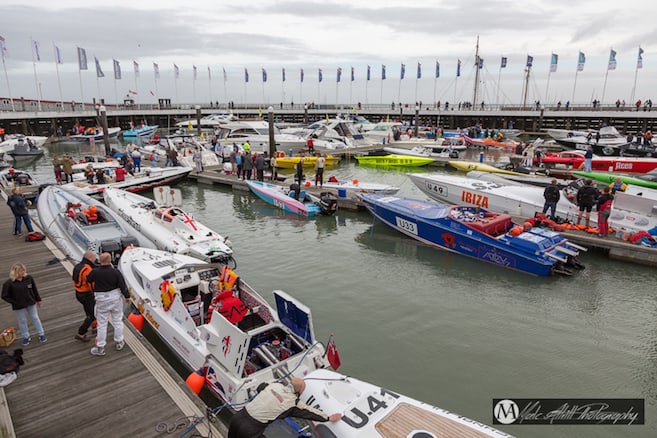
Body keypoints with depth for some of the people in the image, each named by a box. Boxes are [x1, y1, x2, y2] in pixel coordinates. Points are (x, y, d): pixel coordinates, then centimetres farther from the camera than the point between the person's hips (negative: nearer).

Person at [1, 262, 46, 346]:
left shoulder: (29, 278, -10)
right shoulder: (9, 283, -17)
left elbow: (34, 289, 3)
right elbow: (5, 296, -9)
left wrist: (38, 299, 8)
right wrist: (15, 303, -12)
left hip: (31, 303, 2)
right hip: (19, 307, -2)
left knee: (35, 318, 14)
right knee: (22, 321, 14)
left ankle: (41, 334, 27)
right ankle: (26, 337, 31)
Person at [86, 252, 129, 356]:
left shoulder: (95, 272, -16)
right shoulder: (116, 272, -16)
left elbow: (88, 280, 5)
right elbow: (123, 286, -10)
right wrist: (127, 296, 5)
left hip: (101, 300, 0)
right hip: (115, 298, 0)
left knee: (102, 324, 9)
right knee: (117, 321, 16)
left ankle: (100, 348, 16)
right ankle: (119, 342, 27)